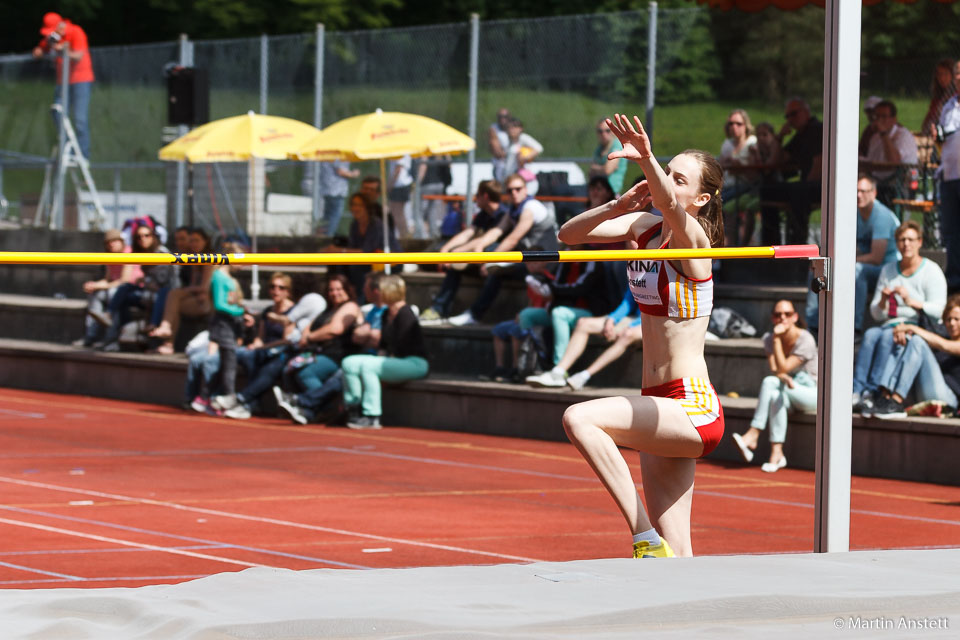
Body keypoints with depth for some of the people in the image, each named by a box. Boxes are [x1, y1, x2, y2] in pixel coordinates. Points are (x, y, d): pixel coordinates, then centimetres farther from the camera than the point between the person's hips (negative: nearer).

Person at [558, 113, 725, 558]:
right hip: (662, 409, 8)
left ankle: (643, 535, -19)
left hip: (692, 409, -8)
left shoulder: (693, 237, -13)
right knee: (675, 554, 6)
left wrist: (645, 158, -55)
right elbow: (569, 234, 5)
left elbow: (670, 205, -36)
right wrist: (620, 205, -12)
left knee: (579, 418, -26)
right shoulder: (644, 226, 8)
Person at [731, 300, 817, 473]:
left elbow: (782, 368, -22)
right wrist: (785, 378, -31)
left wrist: (777, 338, -25)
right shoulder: (769, 338, 1)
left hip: (810, 393, -4)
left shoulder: (805, 340, -17)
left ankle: (753, 435, -31)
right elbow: (774, 370, -9)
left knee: (769, 383, -30)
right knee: (776, 396, -34)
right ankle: (777, 454, -39)